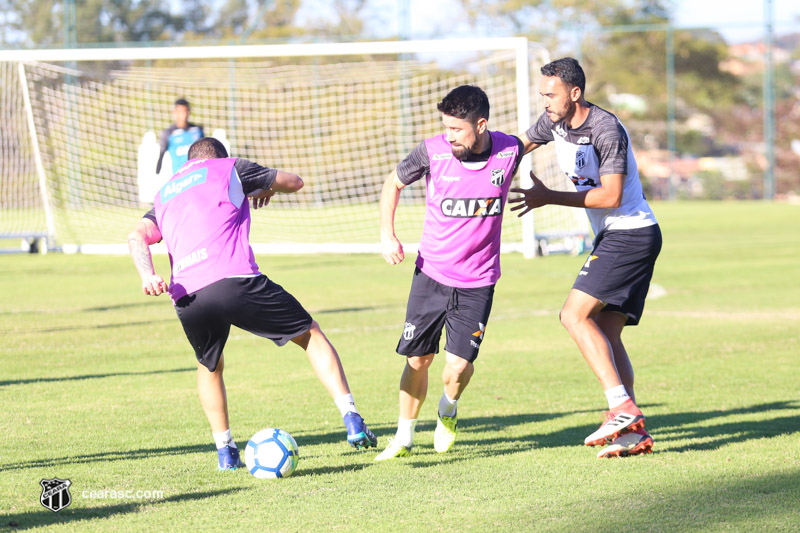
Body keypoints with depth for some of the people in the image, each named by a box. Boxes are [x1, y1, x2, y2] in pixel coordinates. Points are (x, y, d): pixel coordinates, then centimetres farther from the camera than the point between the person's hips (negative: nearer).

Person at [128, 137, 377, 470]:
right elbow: (294, 182, 28)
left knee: (210, 367, 31)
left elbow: (137, 237, 12)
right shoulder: (230, 168, 20)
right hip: (234, 281, -4)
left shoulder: (165, 194, 30)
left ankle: (225, 451, 21)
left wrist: (147, 275, -3)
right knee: (311, 335, 12)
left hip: (186, 299, 4)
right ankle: (352, 421, 0)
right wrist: (267, 188, 48)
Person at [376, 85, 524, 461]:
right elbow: (394, 183, 5)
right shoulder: (433, 151, -13)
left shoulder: (510, 151, -11)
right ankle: (404, 437, 22)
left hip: (477, 281, 0)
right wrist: (387, 234, -4)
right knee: (417, 359, 3)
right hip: (432, 273, 0)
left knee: (459, 364, -10)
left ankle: (447, 411, 24)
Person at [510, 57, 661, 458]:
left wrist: (549, 198, -19)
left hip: (630, 233, -9)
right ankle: (635, 433, 0)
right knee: (605, 335, 3)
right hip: (612, 237, 9)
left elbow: (611, 196, -22)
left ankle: (622, 407, -23)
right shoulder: (554, 121, 7)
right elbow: (520, 146, 25)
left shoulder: (607, 131, -19)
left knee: (575, 315, -18)